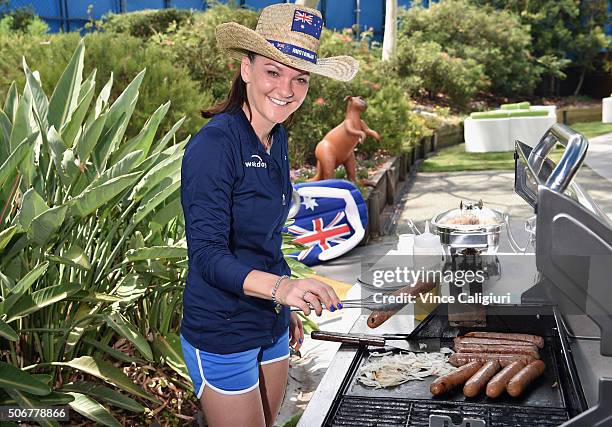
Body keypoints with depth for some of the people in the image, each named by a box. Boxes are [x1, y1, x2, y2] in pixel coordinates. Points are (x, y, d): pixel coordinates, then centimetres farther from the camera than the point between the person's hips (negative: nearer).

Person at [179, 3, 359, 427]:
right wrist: (280, 286, -41)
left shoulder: (276, 137, 2)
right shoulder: (214, 144, -22)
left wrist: (287, 306, 17)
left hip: (270, 326, 8)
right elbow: (207, 254, -26)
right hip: (223, 335, -8)